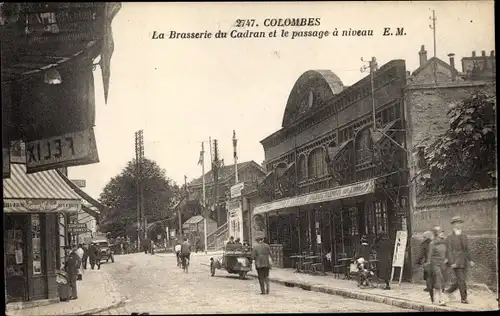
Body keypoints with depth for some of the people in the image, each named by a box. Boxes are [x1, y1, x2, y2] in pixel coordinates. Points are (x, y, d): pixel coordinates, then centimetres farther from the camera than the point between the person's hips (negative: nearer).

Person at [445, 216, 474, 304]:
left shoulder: (464, 236, 13)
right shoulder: (450, 238, -5)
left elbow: (466, 249, 18)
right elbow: (449, 251, -10)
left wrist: (470, 260, 11)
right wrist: (451, 263, -18)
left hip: (464, 262, 6)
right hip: (456, 262, -6)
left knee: (461, 280, 8)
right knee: (461, 280, -7)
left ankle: (449, 291, 27)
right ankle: (464, 298, 1)